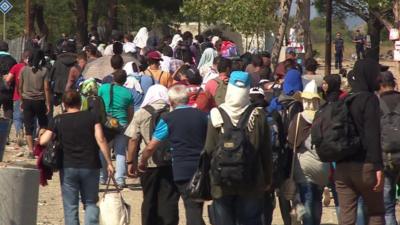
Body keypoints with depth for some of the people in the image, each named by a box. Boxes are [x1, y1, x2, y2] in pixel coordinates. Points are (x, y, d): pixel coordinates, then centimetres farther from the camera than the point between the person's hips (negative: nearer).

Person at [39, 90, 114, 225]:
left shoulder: (59, 120, 1)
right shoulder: (90, 117, 0)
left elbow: (43, 141, -6)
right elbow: (101, 140, -10)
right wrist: (109, 163, -7)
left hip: (68, 167, 0)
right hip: (90, 167, 0)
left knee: (70, 206, 7)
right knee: (91, 203, 11)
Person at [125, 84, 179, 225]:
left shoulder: (141, 114, -1)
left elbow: (133, 140, -2)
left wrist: (131, 162, 6)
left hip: (149, 163, 0)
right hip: (171, 163, 0)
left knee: (150, 200, 12)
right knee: (169, 201, 0)